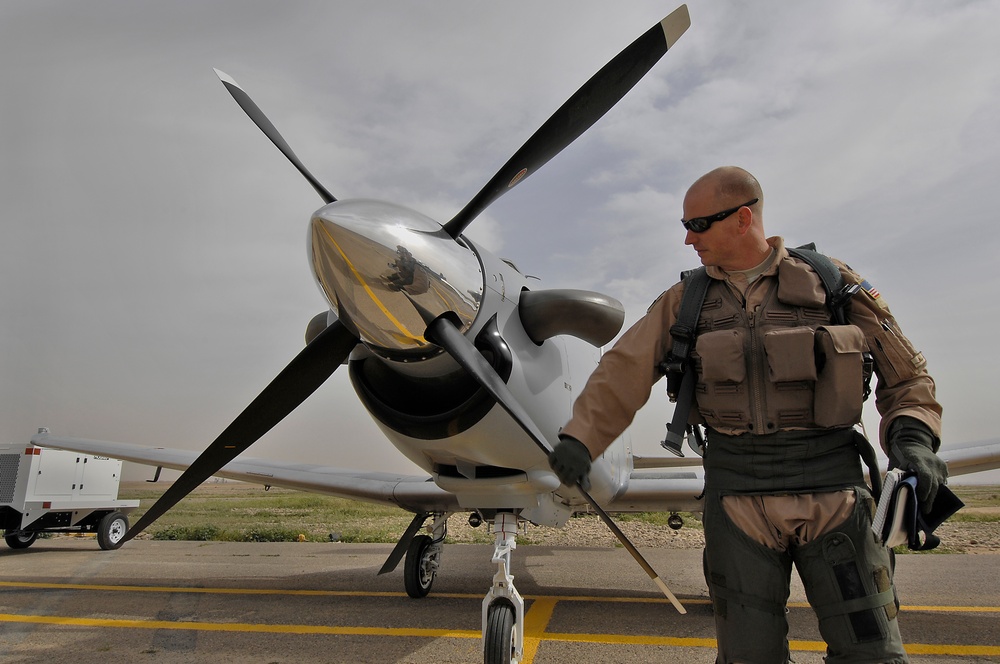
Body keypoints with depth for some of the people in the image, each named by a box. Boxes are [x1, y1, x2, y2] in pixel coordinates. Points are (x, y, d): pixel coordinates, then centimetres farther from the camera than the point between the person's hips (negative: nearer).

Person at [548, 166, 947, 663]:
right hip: (737, 492, 1)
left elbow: (905, 373, 10)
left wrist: (912, 438, -7)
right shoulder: (686, 301, 9)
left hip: (833, 489, 0)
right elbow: (624, 371, 3)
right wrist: (580, 438, -9)